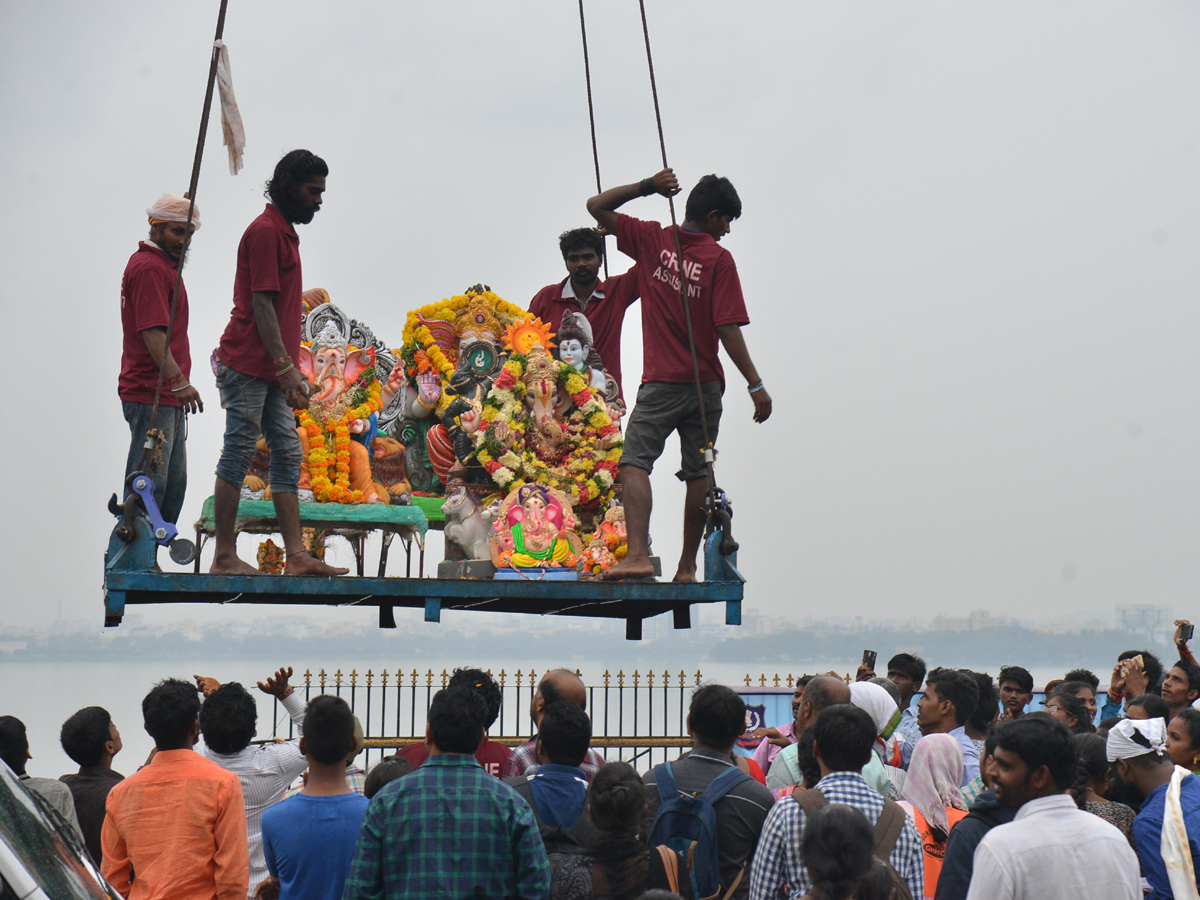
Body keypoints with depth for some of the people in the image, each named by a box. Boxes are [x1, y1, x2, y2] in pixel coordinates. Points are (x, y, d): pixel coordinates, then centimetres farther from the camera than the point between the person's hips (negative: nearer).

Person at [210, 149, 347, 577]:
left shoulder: (284, 232, 20)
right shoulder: (265, 231, -10)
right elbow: (262, 304, -17)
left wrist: (289, 368, 17)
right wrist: (285, 366, -21)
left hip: (271, 369, 10)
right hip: (248, 365, -10)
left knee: (287, 454, 6)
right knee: (238, 453, -6)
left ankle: (296, 555, 5)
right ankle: (224, 557, -3)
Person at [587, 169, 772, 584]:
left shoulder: (651, 239, 0)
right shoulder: (719, 258, -5)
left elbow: (597, 207, 9)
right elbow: (728, 329, -11)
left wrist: (646, 187, 2)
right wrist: (755, 384, -9)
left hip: (661, 382, -1)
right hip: (707, 384, 1)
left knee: (635, 463, -7)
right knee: (698, 474, 9)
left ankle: (638, 553, -25)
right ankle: (687, 567, 12)